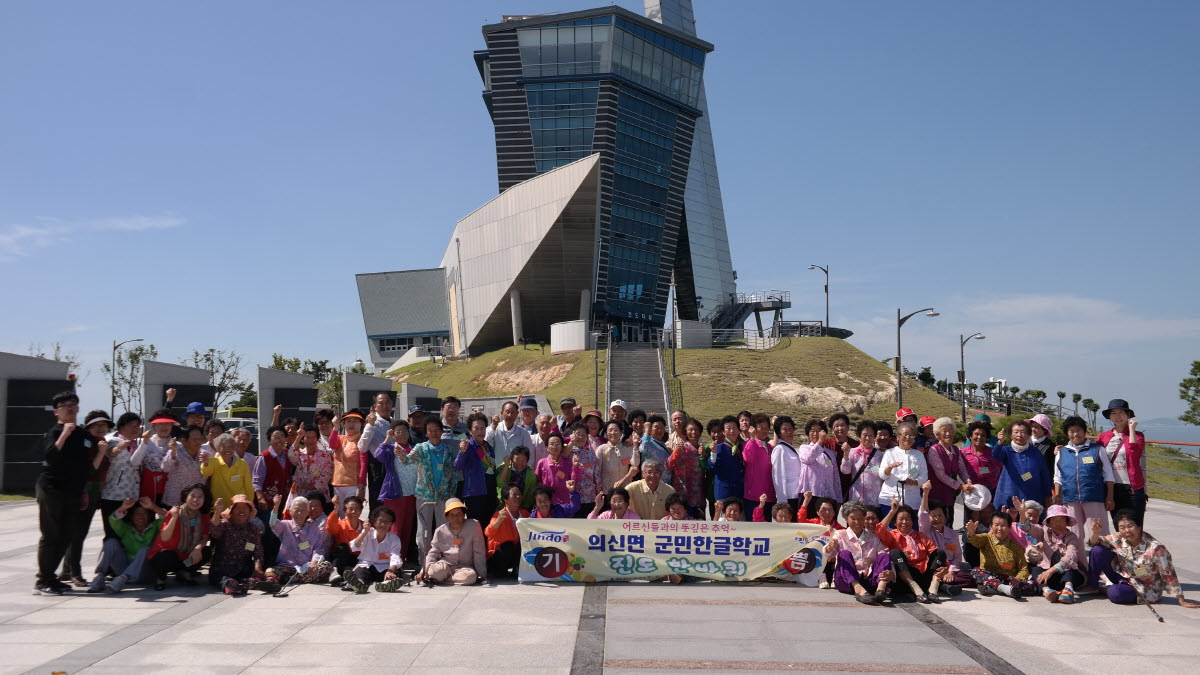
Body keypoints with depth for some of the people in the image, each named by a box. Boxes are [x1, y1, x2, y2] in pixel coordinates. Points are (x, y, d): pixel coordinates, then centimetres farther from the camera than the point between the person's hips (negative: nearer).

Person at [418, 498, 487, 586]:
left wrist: (482, 575, -5)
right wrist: (424, 571, -11)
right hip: (445, 564, -1)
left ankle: (442, 579, -11)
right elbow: (433, 553, 5)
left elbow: (479, 552, -7)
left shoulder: (474, 526, -11)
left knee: (470, 576, -34)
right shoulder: (440, 531, -4)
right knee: (436, 571, -35)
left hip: (465, 566, 1)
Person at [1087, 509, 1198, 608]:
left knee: (1115, 593, -36)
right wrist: (1096, 532, -24)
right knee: (1098, 550, -16)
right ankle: (1092, 586, 4)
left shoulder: (1155, 548, -26)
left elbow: (1169, 574, -21)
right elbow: (1093, 543, -1)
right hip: (1123, 577, 5)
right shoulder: (1119, 538, -11)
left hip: (1145, 589, -5)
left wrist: (1182, 601, -19)